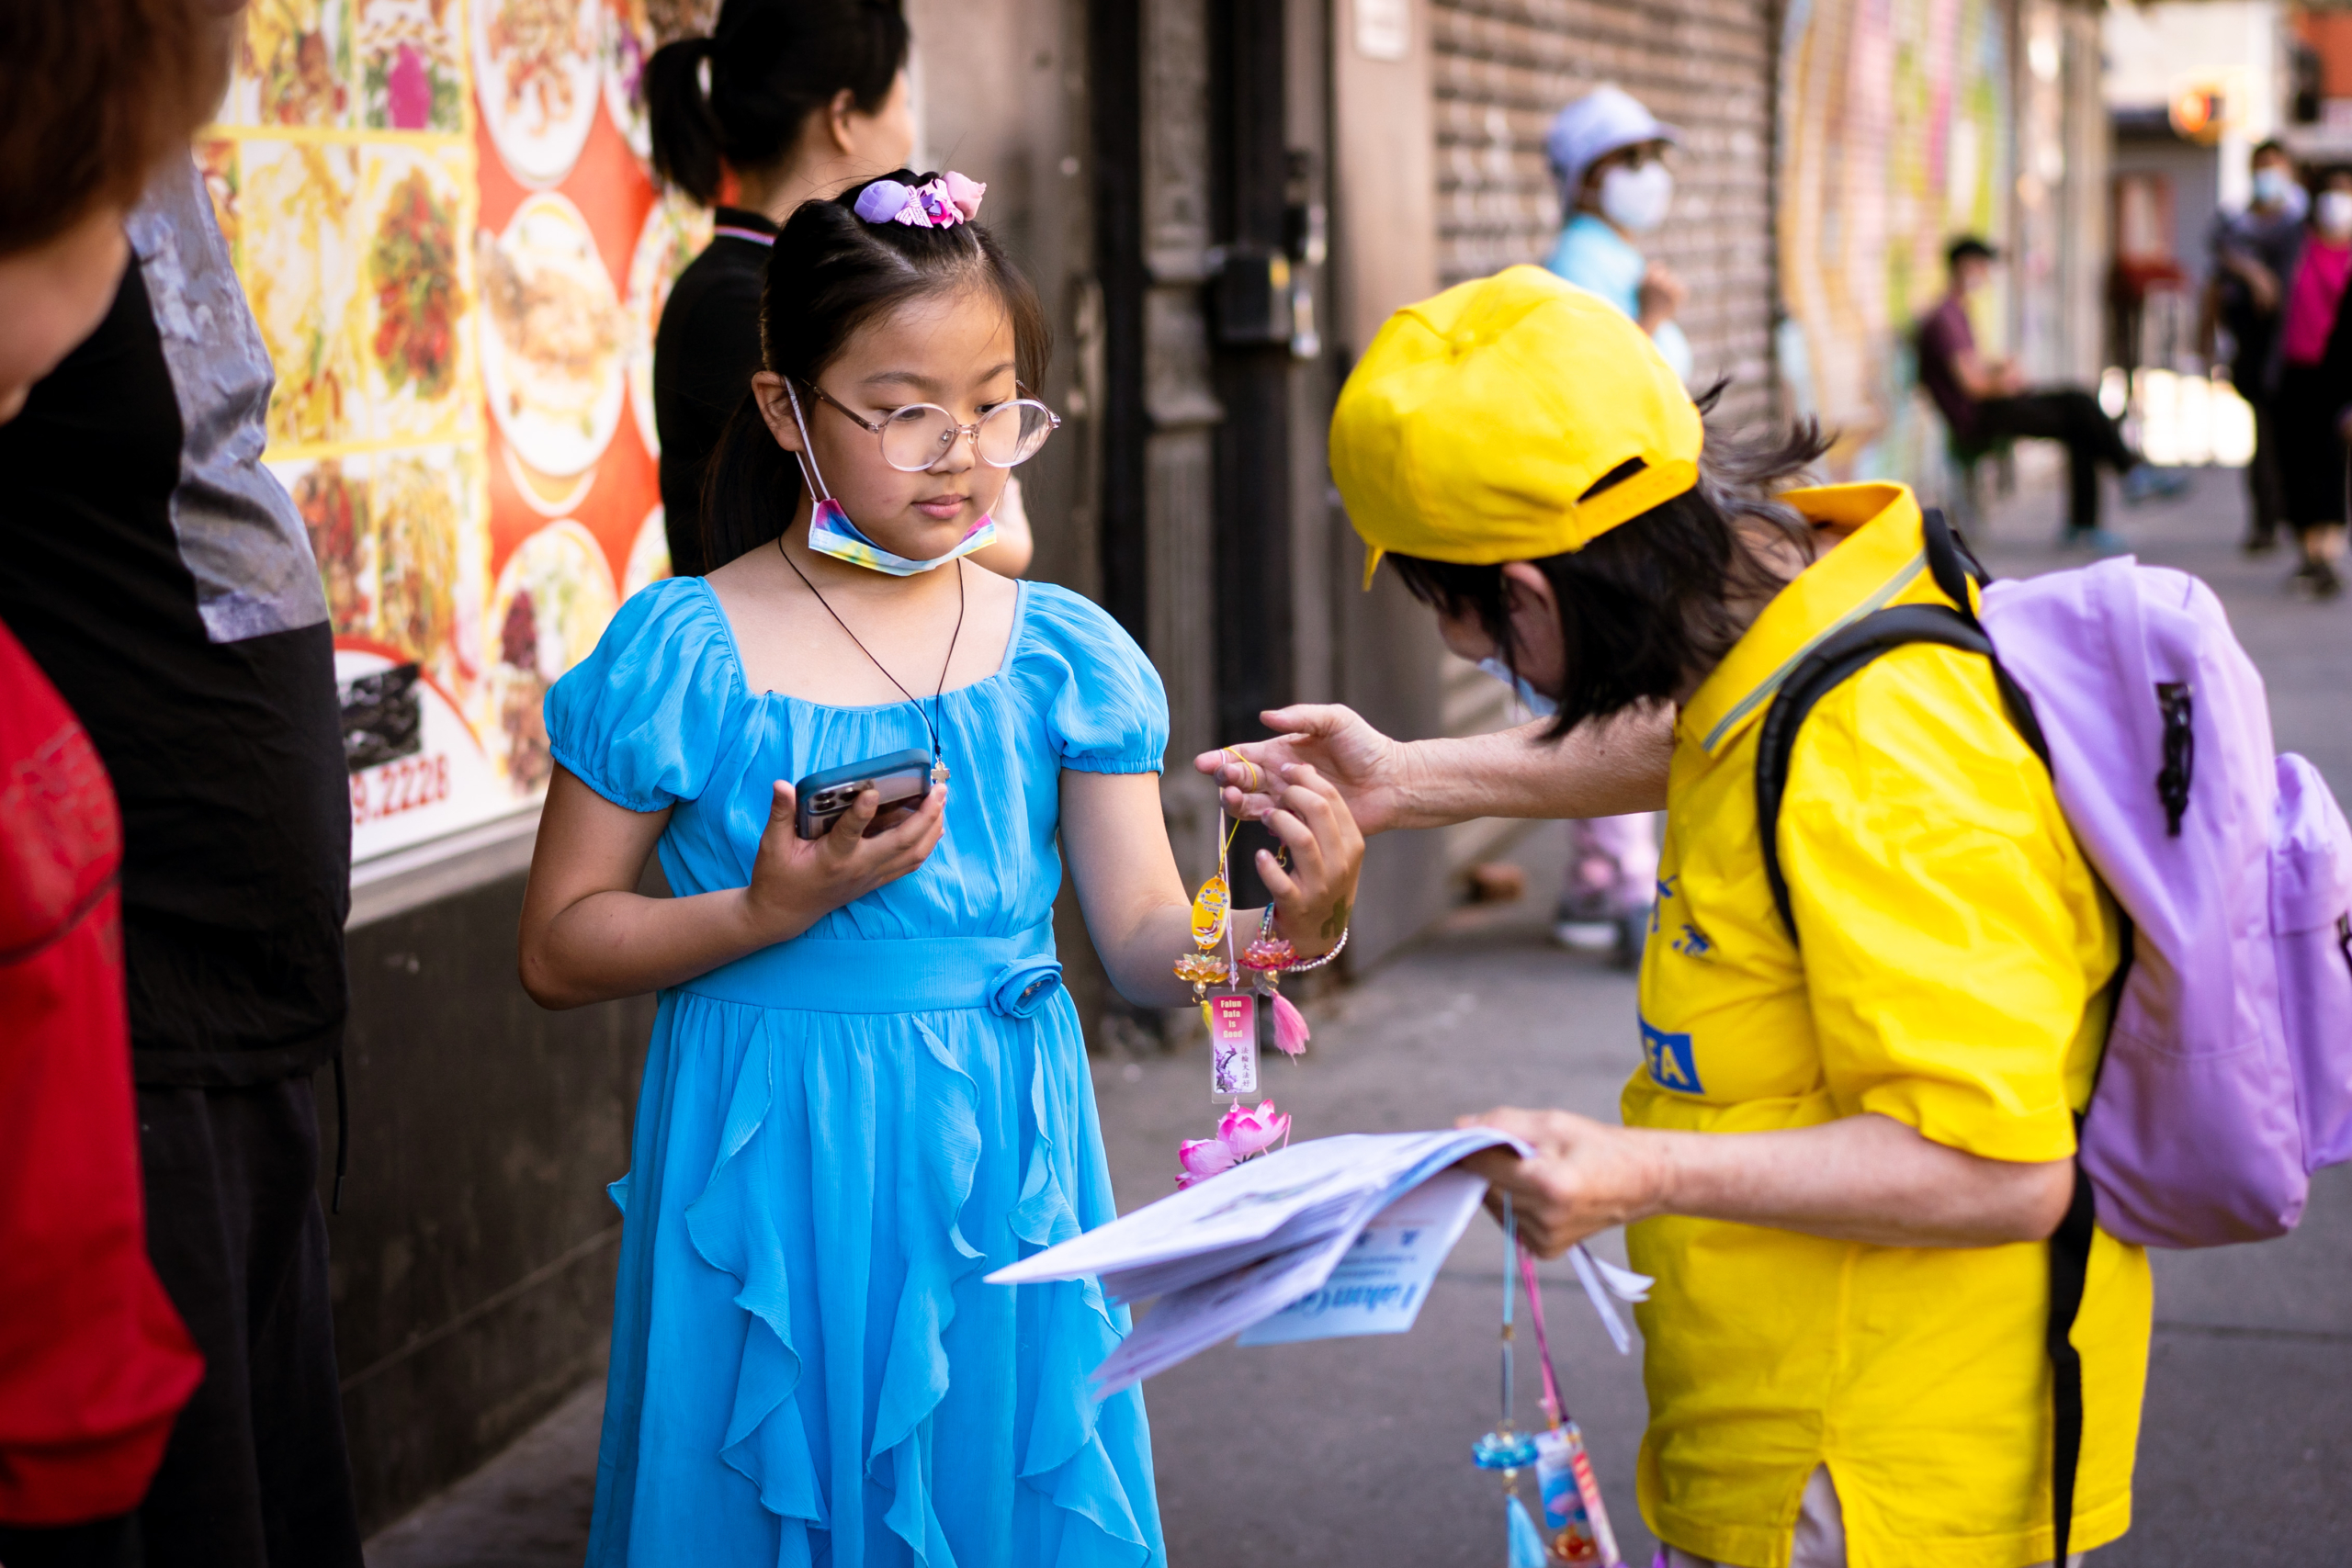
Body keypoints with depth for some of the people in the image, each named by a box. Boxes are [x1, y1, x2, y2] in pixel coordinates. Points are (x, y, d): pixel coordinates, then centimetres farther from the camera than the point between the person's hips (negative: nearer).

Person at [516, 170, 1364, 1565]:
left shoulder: (1062, 655, 1)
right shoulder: (683, 654, -6)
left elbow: (1146, 941, -1)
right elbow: (557, 951, -4)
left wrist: (1288, 927, -21)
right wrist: (769, 912, -18)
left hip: (998, 1175, 2)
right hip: (773, 1183, -2)